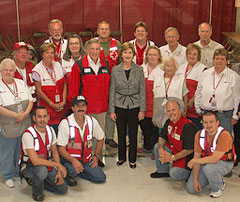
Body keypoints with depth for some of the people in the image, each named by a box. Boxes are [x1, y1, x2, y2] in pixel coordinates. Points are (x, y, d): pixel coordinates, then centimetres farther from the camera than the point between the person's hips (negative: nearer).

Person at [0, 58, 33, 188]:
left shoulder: (21, 83, 9)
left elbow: (30, 101, 8)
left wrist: (25, 114, -9)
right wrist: (16, 115, -20)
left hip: (24, 125, 5)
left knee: (22, 150, 13)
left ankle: (19, 172, 30)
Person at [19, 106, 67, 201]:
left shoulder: (50, 130, -4)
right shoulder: (28, 134, -26)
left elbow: (54, 152, 7)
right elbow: (35, 161, -31)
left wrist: (59, 171, -4)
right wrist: (58, 165, -26)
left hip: (47, 164, 6)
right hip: (29, 166, -6)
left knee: (63, 189, -6)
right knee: (42, 170, -40)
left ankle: (36, 180, 15)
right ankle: (37, 193, -8)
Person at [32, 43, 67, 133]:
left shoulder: (58, 65, 6)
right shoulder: (37, 70, -7)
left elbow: (64, 85, 8)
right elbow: (39, 91, -8)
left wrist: (63, 101, -3)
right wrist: (52, 104, -10)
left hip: (61, 107, 4)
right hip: (47, 108, -4)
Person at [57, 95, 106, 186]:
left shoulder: (92, 121, -3)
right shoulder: (65, 123, -16)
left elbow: (100, 138, 15)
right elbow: (61, 148, -17)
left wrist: (96, 155, 6)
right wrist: (73, 161, -31)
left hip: (87, 158, 5)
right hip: (69, 158, -4)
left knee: (101, 178, -9)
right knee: (73, 171, -35)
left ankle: (77, 171, 12)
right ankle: (70, 175, 2)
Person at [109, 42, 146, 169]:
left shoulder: (139, 70, -2)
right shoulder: (115, 70, -1)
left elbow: (142, 91, 0)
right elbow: (112, 91, 2)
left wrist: (142, 109, -3)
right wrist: (111, 110, -1)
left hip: (134, 106, 0)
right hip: (119, 106, 1)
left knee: (133, 134, 6)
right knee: (121, 133, 10)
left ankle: (132, 159, 21)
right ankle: (121, 157, 28)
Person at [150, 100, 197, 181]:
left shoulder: (188, 126, -27)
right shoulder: (169, 122, 0)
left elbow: (190, 149, -27)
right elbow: (162, 137, 12)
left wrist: (172, 157, -22)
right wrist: (161, 149, -10)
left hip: (185, 156, -8)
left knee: (174, 175, -26)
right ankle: (163, 171, 16)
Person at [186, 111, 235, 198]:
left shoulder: (224, 135, -29)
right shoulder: (199, 135, -10)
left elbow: (214, 159, -32)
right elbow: (197, 156, -5)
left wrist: (194, 161, -21)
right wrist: (195, 180, -9)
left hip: (224, 163, -5)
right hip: (206, 162, 5)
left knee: (209, 168, -37)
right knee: (190, 188, -4)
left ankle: (218, 187, -5)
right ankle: (211, 178, 22)